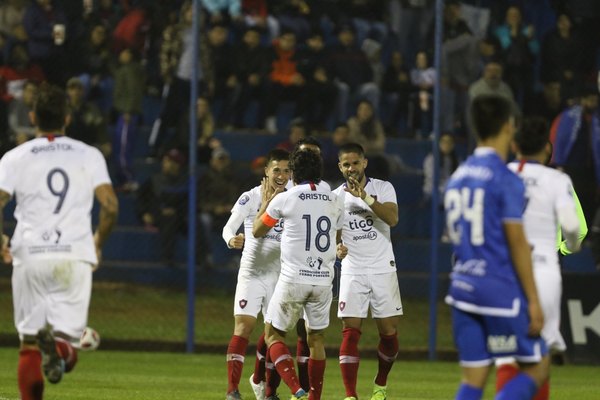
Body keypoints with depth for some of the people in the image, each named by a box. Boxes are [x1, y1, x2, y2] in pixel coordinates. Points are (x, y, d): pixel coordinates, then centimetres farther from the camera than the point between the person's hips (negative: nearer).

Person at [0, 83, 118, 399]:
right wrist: (98, 242, 18)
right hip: (75, 255, 0)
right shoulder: (89, 156, 8)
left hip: (30, 256, 0)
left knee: (28, 345, 8)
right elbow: (111, 207, 0)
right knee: (69, 335, 4)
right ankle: (58, 347, -32)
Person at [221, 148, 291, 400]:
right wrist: (232, 240, -32)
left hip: (279, 274, 4)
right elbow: (229, 226, -12)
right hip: (252, 272, -4)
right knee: (244, 327, -15)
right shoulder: (250, 198, -8)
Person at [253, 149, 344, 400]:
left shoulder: (284, 199, -5)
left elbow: (257, 231, 10)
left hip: (293, 279, -3)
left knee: (273, 334, 8)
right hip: (323, 279, 4)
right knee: (317, 338, 16)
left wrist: (267, 200, 23)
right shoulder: (334, 202, 6)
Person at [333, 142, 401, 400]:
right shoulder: (335, 197, 4)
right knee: (350, 332, -10)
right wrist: (336, 248, -17)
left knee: (389, 333, 1)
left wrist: (366, 197, -28)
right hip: (352, 271, 0)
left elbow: (392, 218, -17)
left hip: (383, 269, 0)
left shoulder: (383, 188, 0)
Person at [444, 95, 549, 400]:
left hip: (463, 285, 7)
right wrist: (533, 301, -10)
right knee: (537, 366, 4)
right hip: (501, 288, -7)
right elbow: (517, 242, -13)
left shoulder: (457, 177, 11)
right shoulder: (506, 180, -11)